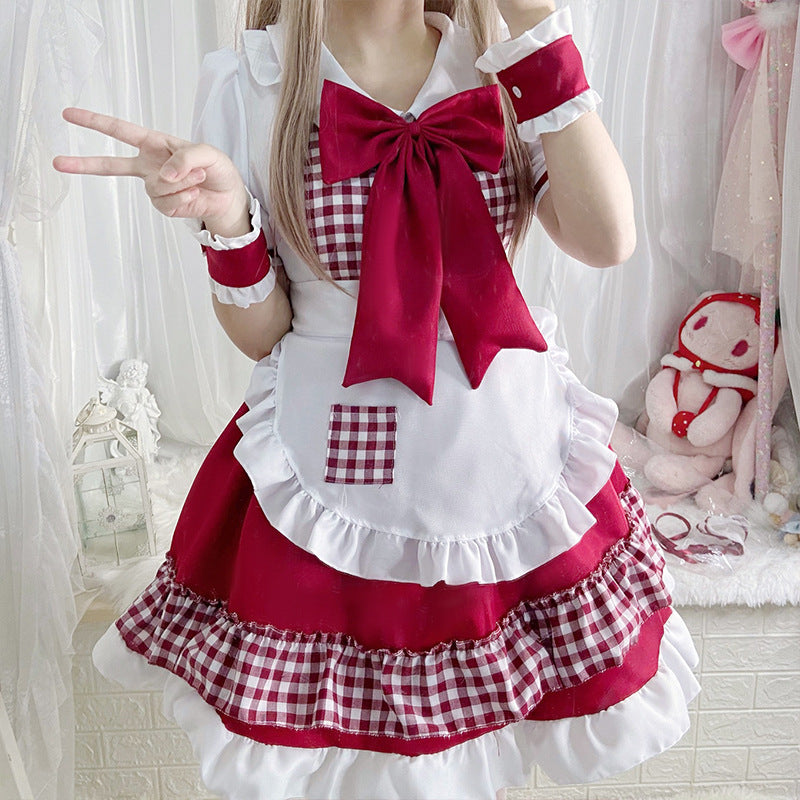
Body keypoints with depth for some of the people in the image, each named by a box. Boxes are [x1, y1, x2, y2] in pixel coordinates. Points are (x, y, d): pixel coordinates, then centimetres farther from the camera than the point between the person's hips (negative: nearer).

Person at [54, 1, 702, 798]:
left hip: (511, 461, 2)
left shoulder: (502, 66, 1)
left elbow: (607, 238, -14)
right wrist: (226, 225, -21)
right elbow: (259, 336, -1)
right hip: (331, 476, -1)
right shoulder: (243, 83, -4)